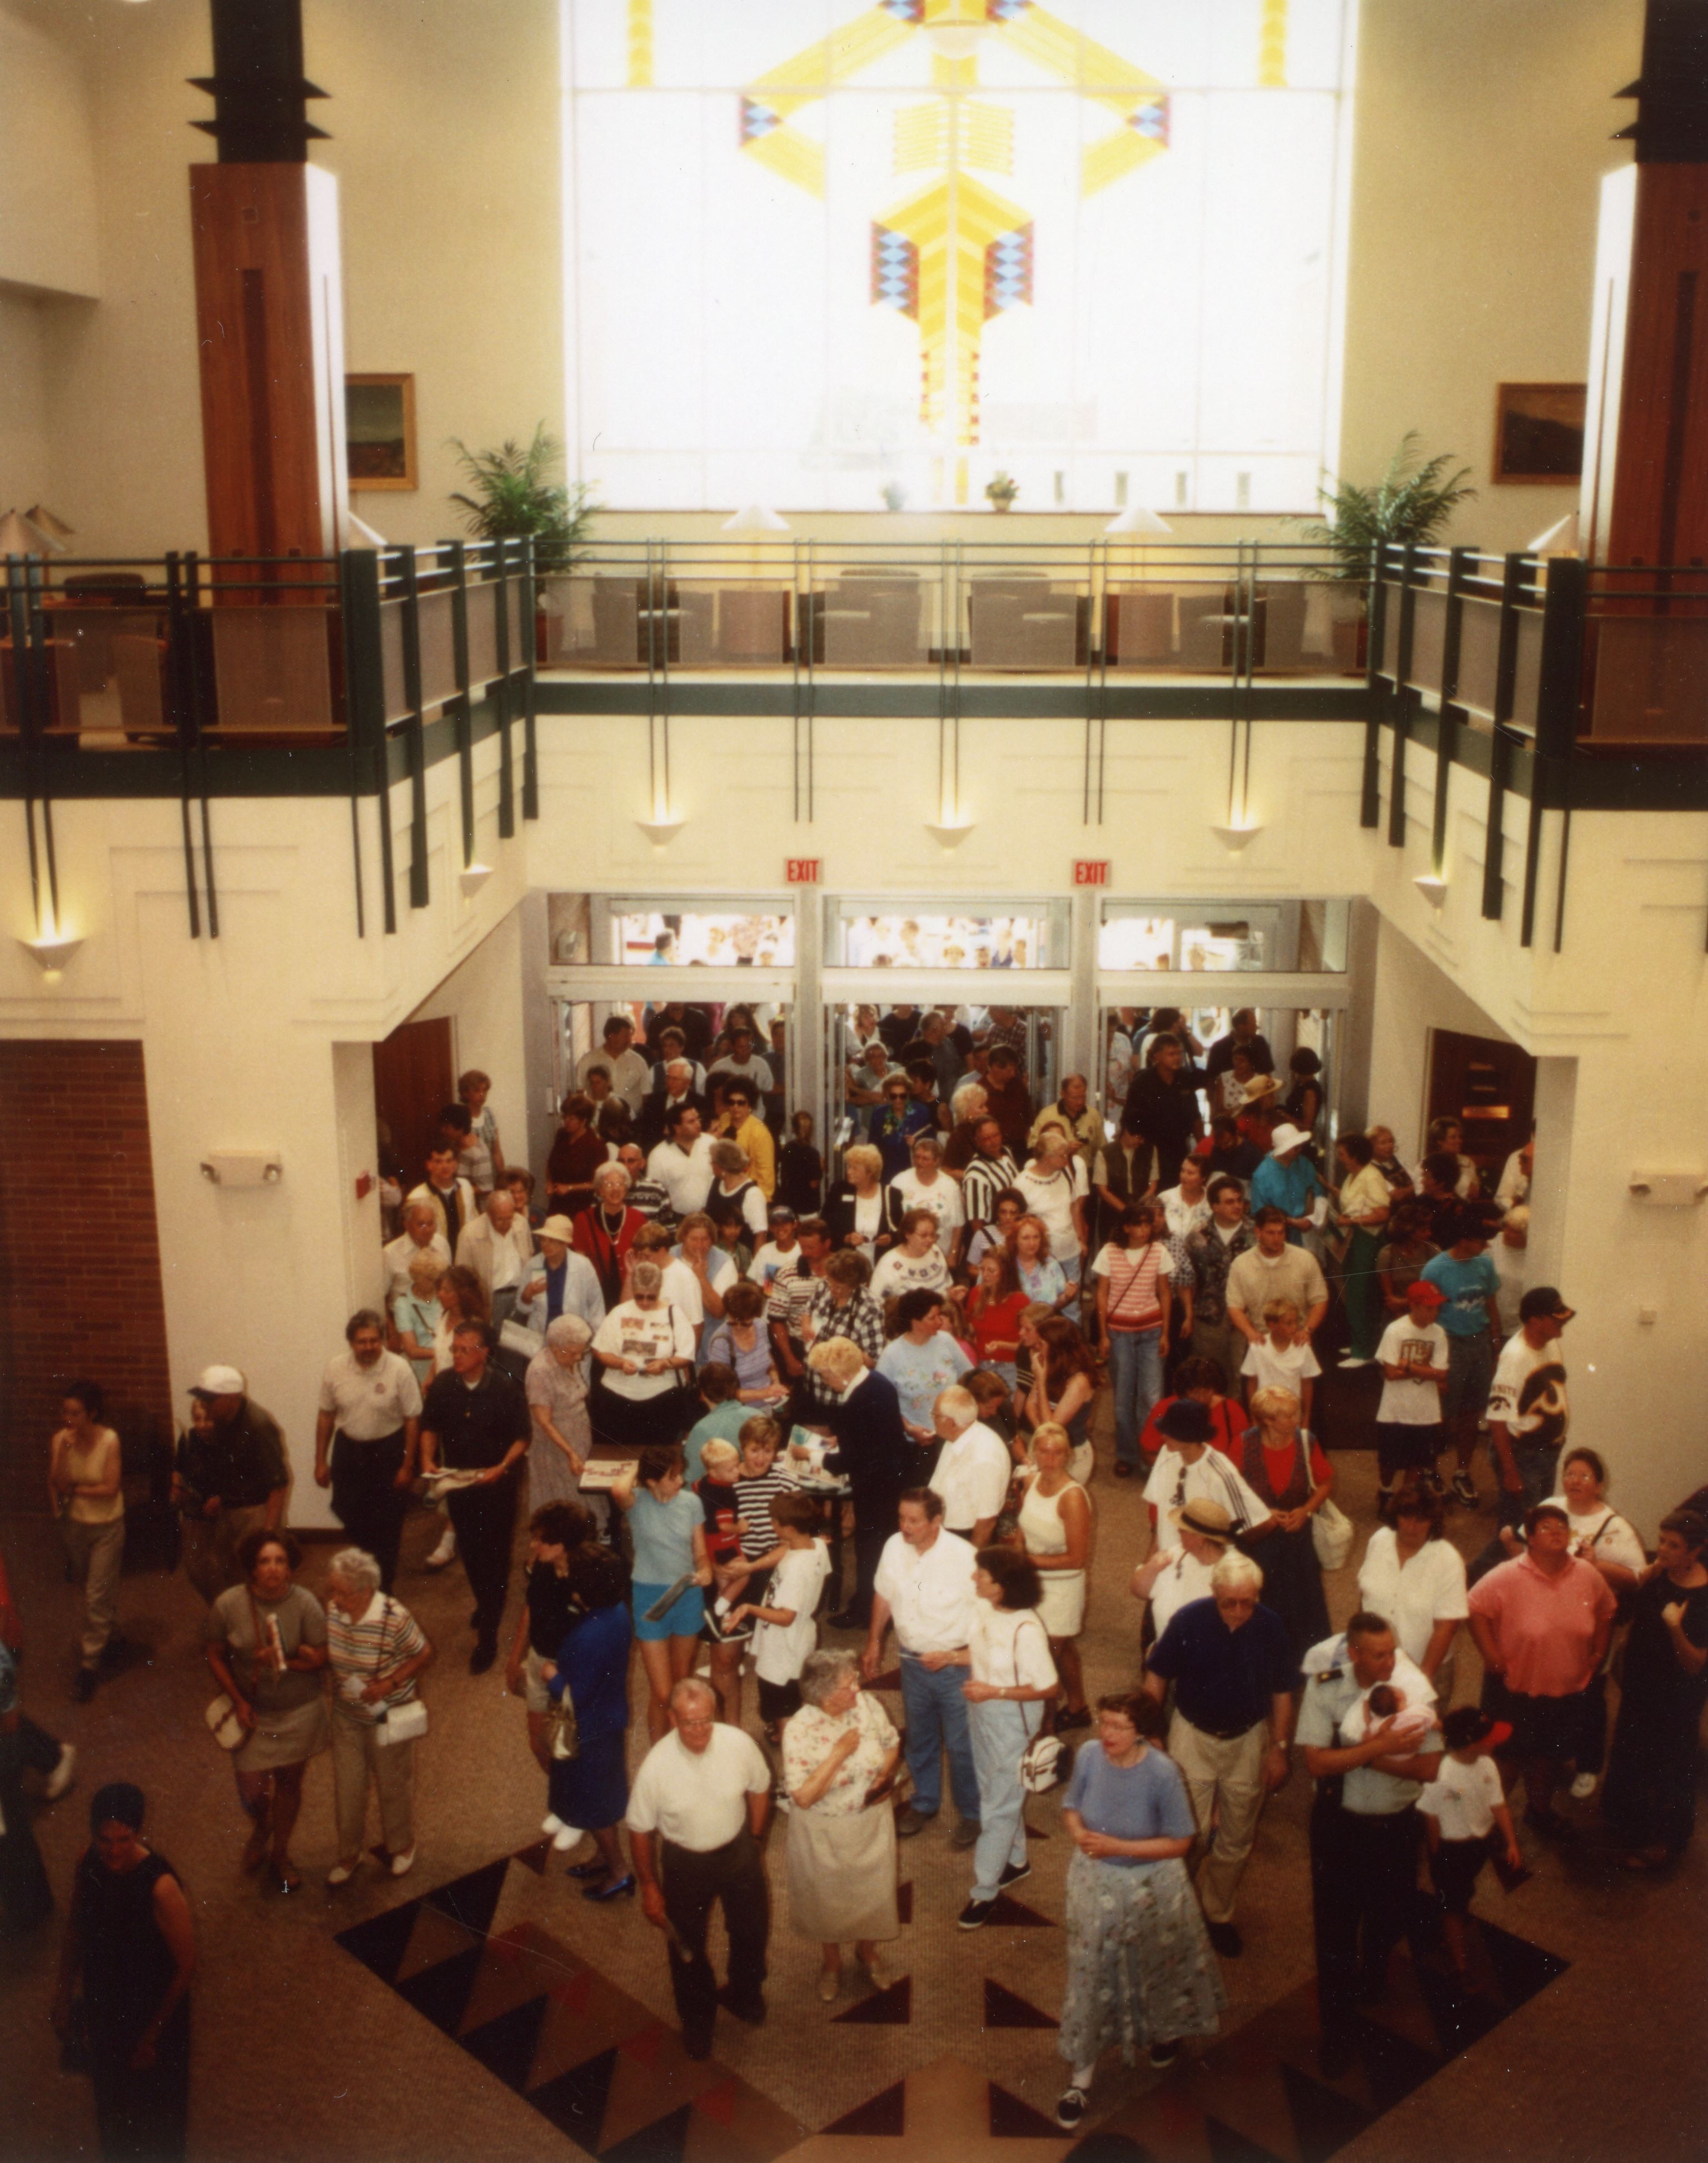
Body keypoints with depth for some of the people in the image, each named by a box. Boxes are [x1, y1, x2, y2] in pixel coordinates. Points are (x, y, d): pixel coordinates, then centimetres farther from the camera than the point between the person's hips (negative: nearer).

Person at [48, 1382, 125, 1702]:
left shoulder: (109, 1441, -21)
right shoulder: (60, 1440, -11)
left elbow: (110, 1488, -20)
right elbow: (55, 1484, -17)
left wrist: (73, 1489, -14)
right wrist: (65, 1450, -28)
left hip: (106, 1527, -4)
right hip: (74, 1525, 4)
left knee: (97, 1595, -3)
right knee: (90, 1588, 22)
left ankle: (90, 1662, 6)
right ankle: (104, 1632, 47)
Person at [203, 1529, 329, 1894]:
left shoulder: (305, 1604, -18)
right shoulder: (228, 1606, -16)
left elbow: (320, 1657, -14)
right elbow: (215, 1656, -4)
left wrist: (281, 1659, -26)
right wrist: (238, 1701, -11)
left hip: (300, 1711, 0)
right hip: (252, 1711, 0)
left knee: (289, 1783, 15)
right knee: (252, 1792, 3)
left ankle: (281, 1853, 41)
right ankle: (261, 1828, 41)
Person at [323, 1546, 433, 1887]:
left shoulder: (395, 1619, -30)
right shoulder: (332, 1610, -16)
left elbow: (425, 1655, -16)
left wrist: (389, 1684, -25)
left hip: (388, 1717, -4)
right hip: (346, 1716, 4)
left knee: (394, 1785, 18)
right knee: (347, 1788, 17)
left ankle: (400, 1847, 44)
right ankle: (349, 1855, 41)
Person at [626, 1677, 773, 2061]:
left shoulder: (740, 1744, -27)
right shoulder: (656, 1766, -32)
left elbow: (759, 1788, -4)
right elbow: (640, 1829, -16)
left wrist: (753, 1839, 8)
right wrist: (649, 1886, -6)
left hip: (738, 1852, 2)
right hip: (685, 1863, -2)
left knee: (752, 1929, 25)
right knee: (687, 1945, 21)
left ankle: (747, 1997, 58)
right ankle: (697, 2022, 51)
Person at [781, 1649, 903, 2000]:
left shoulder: (867, 1704, -16)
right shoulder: (799, 1730, -28)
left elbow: (892, 1743, 3)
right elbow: (803, 1797, -29)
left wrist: (885, 1774, -15)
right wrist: (839, 1753, -34)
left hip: (870, 1822, 3)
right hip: (823, 1833, -3)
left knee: (873, 1890, 21)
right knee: (827, 1899, 20)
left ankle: (868, 1951, 52)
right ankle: (832, 1963, 49)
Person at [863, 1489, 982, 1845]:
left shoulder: (964, 1558, -24)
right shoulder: (894, 1547, -9)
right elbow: (884, 1595, 9)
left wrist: (952, 1656, -20)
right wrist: (874, 1643, 17)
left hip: (954, 1666, -5)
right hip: (912, 1661, 5)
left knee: (961, 1746, 7)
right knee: (919, 1739, 23)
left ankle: (972, 1815, 29)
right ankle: (924, 1803, 44)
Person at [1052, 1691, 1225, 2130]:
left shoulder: (1162, 1774, -28)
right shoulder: (1089, 1756, -18)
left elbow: (1180, 1843, -20)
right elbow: (1071, 1806, 0)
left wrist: (1119, 1847, -26)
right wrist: (1078, 1833, -23)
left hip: (1149, 1886, -2)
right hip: (1094, 1881, 2)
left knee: (1156, 1964, 22)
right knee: (1091, 1974, 11)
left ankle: (1165, 2030, 55)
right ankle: (1082, 2075, 27)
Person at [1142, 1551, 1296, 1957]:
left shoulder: (1270, 1627, -13)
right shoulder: (1189, 1620, -18)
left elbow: (1282, 1692, 0)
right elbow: (1157, 1677, -6)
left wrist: (1279, 1747, 0)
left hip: (1248, 1741, 2)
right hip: (1193, 1736, -2)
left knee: (1237, 1840, 13)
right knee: (1189, 1832, 0)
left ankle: (1218, 1914, 33)